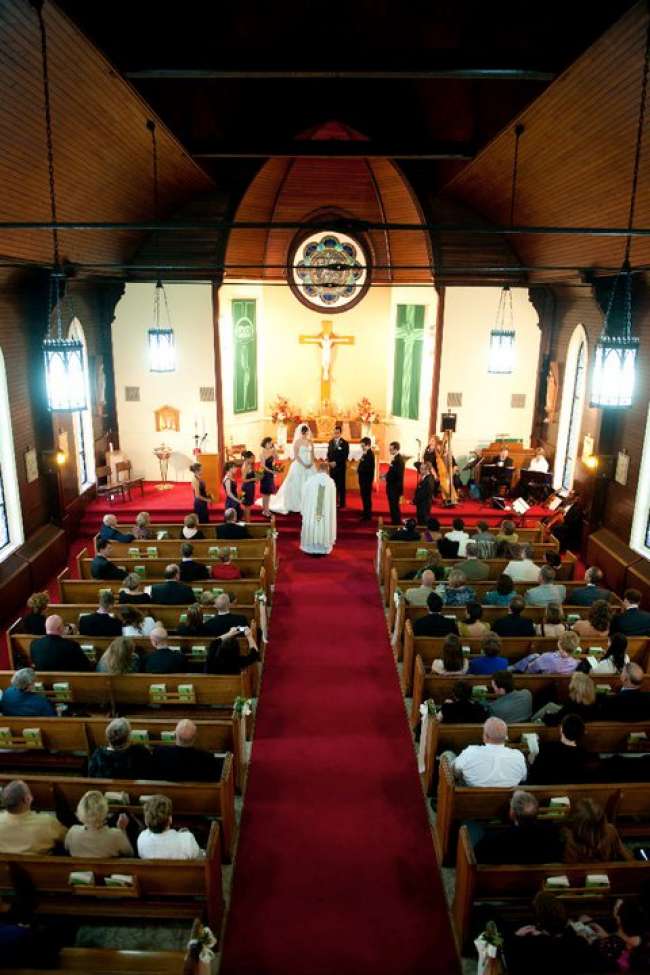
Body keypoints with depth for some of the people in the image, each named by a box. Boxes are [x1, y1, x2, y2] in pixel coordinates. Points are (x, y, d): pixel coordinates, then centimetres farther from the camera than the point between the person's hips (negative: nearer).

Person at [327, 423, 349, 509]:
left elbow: (345, 456, -11)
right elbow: (328, 453, 14)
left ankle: (342, 502, 6)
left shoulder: (344, 443, -6)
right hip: (332, 466, 4)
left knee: (341, 485, 1)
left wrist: (336, 462, -15)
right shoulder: (331, 442, 11)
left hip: (341, 467, -4)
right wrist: (329, 462, -4)